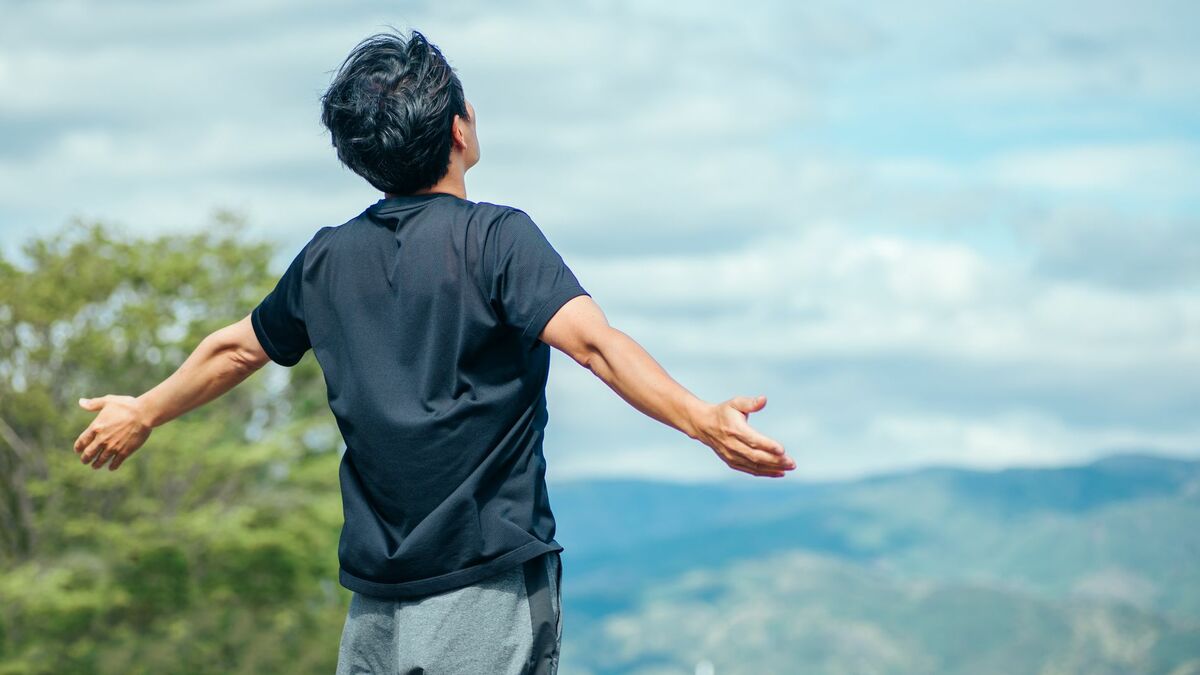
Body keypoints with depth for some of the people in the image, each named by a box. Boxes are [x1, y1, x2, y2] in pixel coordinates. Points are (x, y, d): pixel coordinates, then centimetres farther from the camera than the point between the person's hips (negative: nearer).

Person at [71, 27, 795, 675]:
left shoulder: (328, 260, 9)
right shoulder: (495, 238, -9)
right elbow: (592, 340, -24)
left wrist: (143, 414, 42)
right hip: (492, 591, -5)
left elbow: (234, 351, 24)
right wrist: (703, 420, -34)